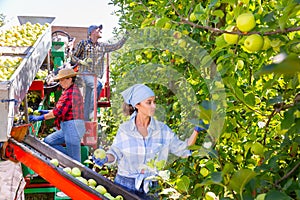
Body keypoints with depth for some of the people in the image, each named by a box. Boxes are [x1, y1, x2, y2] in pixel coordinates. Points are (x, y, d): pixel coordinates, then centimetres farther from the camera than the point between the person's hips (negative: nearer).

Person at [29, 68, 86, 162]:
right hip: (67, 127, 11)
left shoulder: (70, 93, -17)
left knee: (75, 160, -5)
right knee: (48, 141, 14)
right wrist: (48, 112, 17)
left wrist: (41, 117, -13)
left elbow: (59, 111, -20)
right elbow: (63, 109, 22)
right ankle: (70, 156, 12)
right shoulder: (71, 90, 17)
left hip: (72, 127, -11)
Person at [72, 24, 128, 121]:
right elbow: (73, 56, 7)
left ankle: (87, 120, 5)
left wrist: (125, 37, 12)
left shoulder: (102, 46, 18)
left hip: (97, 75, 4)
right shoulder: (83, 43, 7)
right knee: (98, 85, -33)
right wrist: (82, 61, -11)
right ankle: (92, 110, -29)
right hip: (85, 73, -4)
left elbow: (116, 46, 19)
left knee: (88, 101, 2)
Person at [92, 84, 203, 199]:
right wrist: (105, 159, -20)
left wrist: (196, 130, -10)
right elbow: (115, 153, 0)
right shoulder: (124, 129, -4)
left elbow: (183, 150, -1)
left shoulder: (162, 129, -2)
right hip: (125, 184, -1)